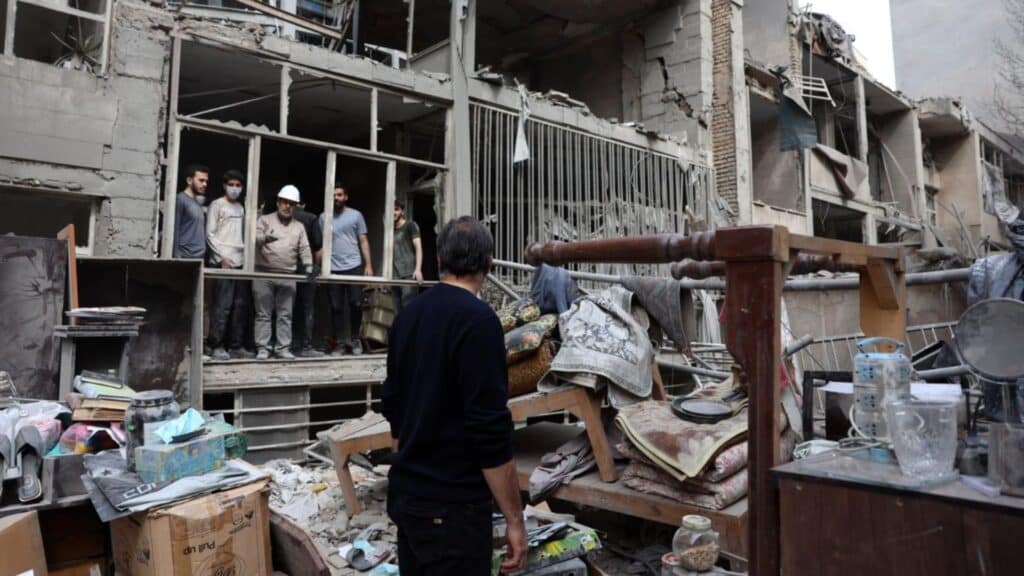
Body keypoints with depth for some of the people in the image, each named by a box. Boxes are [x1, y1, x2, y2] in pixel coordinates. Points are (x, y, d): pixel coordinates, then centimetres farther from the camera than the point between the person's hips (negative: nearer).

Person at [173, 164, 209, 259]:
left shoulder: (199, 201, 16)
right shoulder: (180, 200, -7)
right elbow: (175, 232, -12)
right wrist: (177, 257, -17)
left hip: (200, 257, 7)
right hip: (186, 258, -7)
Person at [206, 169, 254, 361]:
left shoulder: (241, 208, 20)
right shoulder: (217, 205, 3)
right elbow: (210, 234, -3)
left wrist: (246, 255, 8)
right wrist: (222, 258, -11)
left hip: (240, 263, 6)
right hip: (222, 263, -6)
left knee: (240, 306, 4)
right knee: (222, 306, -8)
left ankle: (235, 346, 10)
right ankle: (217, 346, -3)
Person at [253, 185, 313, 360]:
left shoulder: (299, 227, 15)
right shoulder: (265, 220, 7)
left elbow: (304, 249, 7)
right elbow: (255, 237, -9)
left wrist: (308, 266, -9)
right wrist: (265, 237, -32)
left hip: (288, 277, 2)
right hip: (264, 274, -2)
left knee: (285, 314, 3)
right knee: (263, 313, 1)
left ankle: (283, 347, 9)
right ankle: (262, 348, 7)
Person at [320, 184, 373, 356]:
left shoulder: (356, 215, 6)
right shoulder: (324, 217, 8)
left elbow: (363, 241, 5)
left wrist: (368, 265, -2)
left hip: (354, 267, -1)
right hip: (332, 269, 1)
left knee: (356, 304, 0)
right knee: (336, 307, 4)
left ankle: (355, 339, 18)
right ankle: (340, 343, 12)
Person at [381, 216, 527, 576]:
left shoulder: (408, 314, 5)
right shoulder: (478, 319, -20)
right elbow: (491, 429, -22)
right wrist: (514, 518, -14)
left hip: (404, 493, 8)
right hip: (451, 504, -8)